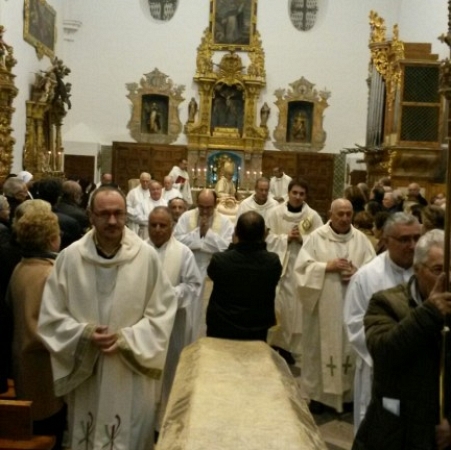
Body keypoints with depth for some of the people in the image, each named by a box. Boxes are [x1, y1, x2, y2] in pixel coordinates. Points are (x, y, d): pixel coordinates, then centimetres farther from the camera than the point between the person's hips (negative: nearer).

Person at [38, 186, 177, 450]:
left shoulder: (147, 256, -9)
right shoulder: (69, 257, -6)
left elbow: (162, 314, -5)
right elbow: (51, 316, -2)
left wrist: (126, 338, -16)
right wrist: (85, 334, -17)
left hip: (132, 377, -1)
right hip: (85, 374, 1)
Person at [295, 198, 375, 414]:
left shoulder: (361, 239, 4)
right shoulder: (316, 237, -2)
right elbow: (302, 266, -7)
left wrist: (358, 273, -16)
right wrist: (327, 267, -16)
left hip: (352, 305, 2)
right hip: (322, 304, -2)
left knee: (349, 347, 8)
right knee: (320, 348, 6)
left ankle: (348, 392, 23)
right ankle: (317, 393, 19)